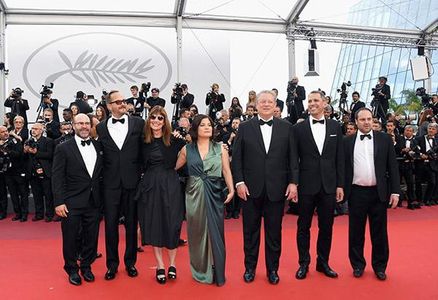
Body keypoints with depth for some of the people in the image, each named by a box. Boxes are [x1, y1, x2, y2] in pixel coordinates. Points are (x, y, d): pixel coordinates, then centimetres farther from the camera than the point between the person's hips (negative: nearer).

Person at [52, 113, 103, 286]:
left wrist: (101, 196, 3)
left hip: (93, 202, 3)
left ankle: (86, 267, 32)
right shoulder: (63, 148, -4)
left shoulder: (98, 146, 7)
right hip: (72, 203, -3)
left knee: (91, 238, 11)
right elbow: (57, 177, -7)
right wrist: (59, 202, -13)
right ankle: (72, 270, 28)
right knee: (70, 238, 8)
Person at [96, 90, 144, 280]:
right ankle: (112, 264, 24)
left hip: (132, 182, 0)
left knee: (131, 224, 10)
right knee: (110, 225, 8)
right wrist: (102, 176, 1)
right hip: (110, 184, 1)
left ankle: (130, 262, 27)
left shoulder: (138, 123, 1)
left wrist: (142, 173, -2)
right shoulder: (101, 128, 4)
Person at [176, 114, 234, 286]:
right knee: (197, 232, 9)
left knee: (215, 232, 3)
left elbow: (227, 171, 0)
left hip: (215, 195, 0)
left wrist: (231, 189, -9)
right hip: (194, 195, 1)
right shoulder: (187, 149, 4)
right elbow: (174, 167, 9)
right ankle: (200, 271, 26)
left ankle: (217, 273, 18)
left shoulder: (220, 148, 3)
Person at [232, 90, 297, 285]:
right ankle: (250, 267, 28)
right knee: (250, 230, 12)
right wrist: (239, 182, -7)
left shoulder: (286, 127, 4)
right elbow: (236, 157, 0)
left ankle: (272, 269, 27)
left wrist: (293, 182, -5)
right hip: (251, 188, 0)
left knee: (274, 232, 11)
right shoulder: (245, 127, 2)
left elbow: (292, 157, 2)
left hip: (276, 189, 0)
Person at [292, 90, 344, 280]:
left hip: (329, 185, 2)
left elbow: (339, 158, 5)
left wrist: (340, 184, 1)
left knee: (326, 227, 11)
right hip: (306, 185, -2)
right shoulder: (299, 128, -1)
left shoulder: (335, 127, 5)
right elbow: (294, 159, -1)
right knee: (303, 226, 9)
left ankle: (323, 262, 28)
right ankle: (303, 263, 23)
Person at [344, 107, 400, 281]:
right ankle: (358, 265, 24)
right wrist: (342, 189, 0)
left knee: (379, 232, 9)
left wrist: (395, 191, -3)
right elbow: (343, 167, 4)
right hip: (356, 192, 0)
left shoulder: (384, 139, 3)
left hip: (379, 192, 0)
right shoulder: (348, 142, 3)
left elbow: (392, 167, 2)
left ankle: (379, 266, 25)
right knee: (356, 231, 9)